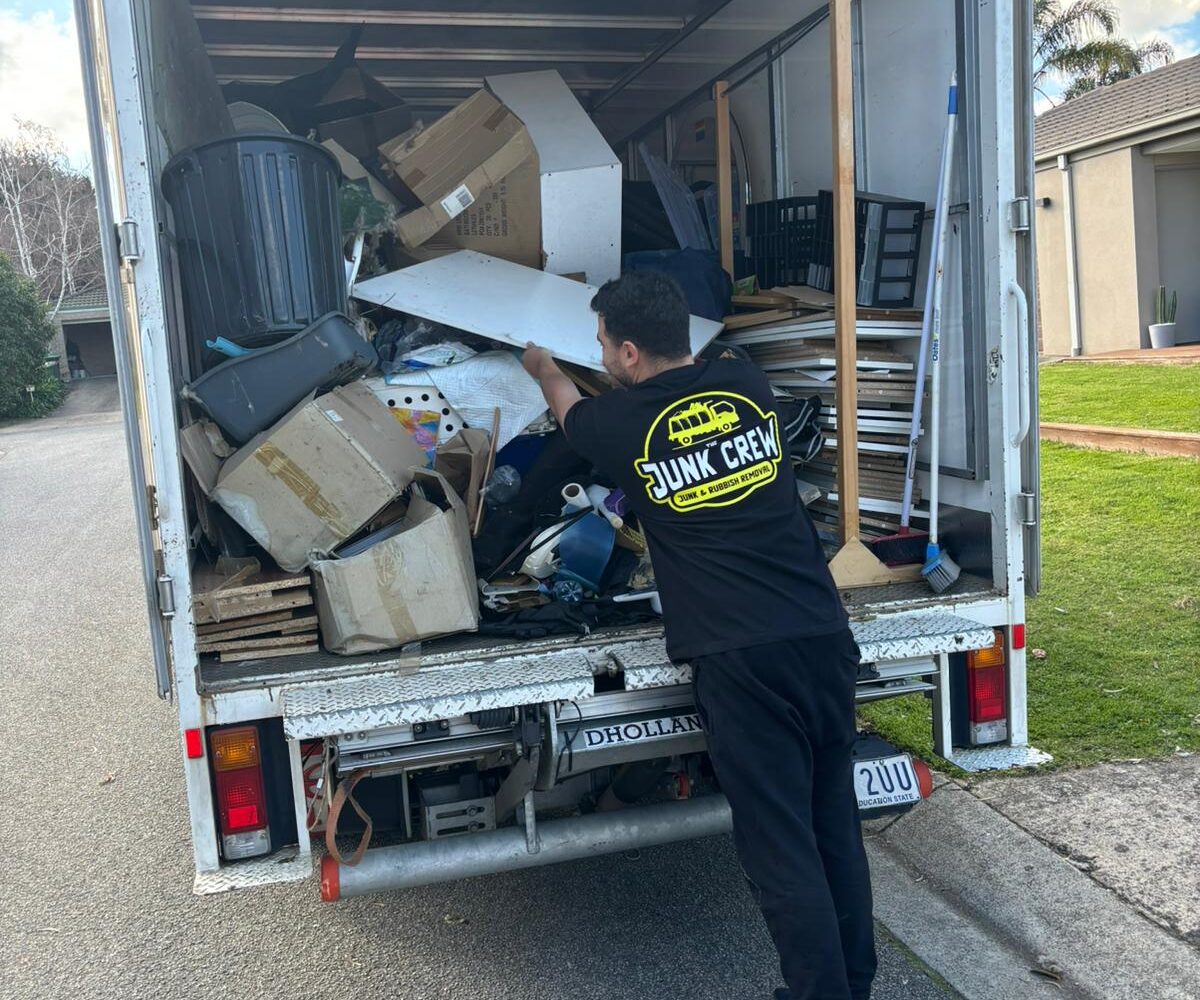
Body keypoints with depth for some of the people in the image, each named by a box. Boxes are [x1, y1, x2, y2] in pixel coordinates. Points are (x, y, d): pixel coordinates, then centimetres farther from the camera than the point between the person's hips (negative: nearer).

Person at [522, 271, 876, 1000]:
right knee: (835, 825, 17)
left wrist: (542, 367, 46)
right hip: (824, 636, 6)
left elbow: (570, 408, 25)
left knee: (780, 845, 3)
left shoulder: (623, 424, -1)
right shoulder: (750, 385, 8)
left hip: (739, 658, -5)